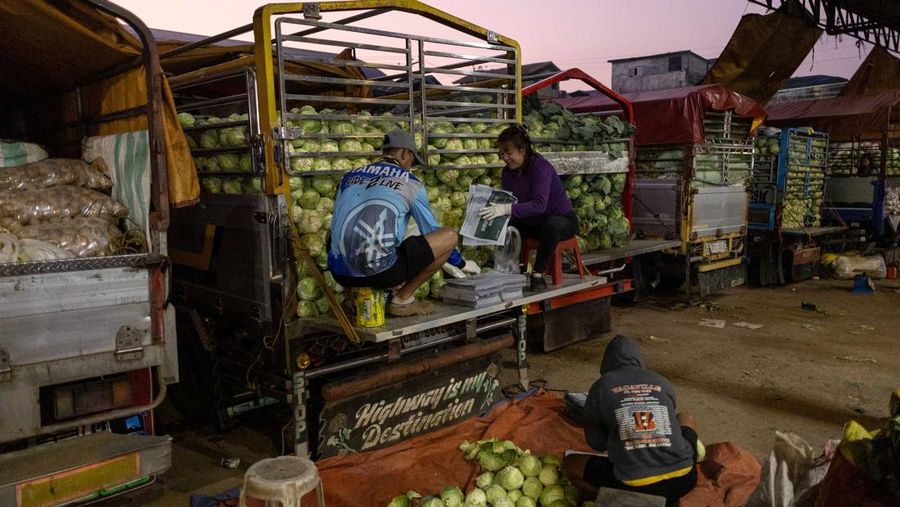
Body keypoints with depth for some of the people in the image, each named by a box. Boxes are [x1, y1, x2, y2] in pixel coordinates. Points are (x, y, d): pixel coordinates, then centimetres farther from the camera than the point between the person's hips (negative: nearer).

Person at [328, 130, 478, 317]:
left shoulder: (350, 176, 18)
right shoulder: (409, 183, 6)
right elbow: (432, 231, 15)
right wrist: (460, 263, 31)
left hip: (340, 273, 6)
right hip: (378, 271, -6)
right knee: (450, 235, 5)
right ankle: (402, 299, 7)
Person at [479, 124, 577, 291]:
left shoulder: (541, 166, -24)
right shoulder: (508, 172, -2)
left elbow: (539, 204, -38)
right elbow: (508, 203, -1)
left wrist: (507, 209, -47)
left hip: (563, 219, -6)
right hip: (533, 222, 7)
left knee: (551, 225, -40)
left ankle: (538, 273, -23)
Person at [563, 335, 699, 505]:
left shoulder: (601, 386, 4)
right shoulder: (661, 381, 12)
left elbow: (596, 443, 14)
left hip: (635, 485, -3)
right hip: (683, 479, 3)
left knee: (569, 464, 21)